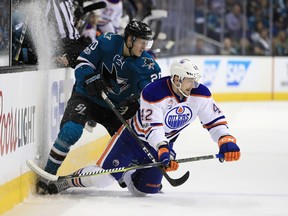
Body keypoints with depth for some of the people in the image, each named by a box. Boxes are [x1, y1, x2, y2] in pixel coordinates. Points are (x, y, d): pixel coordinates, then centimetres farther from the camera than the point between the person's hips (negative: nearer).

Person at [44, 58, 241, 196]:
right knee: (103, 178, -17)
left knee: (144, 189, 1)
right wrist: (164, 153, -46)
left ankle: (125, 176, 35)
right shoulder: (154, 93, -29)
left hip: (163, 144, 6)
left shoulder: (200, 94, -13)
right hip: (134, 138, -5)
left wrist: (227, 142, -25)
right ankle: (67, 181, 8)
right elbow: (152, 127, -34)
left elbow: (215, 120, -9)